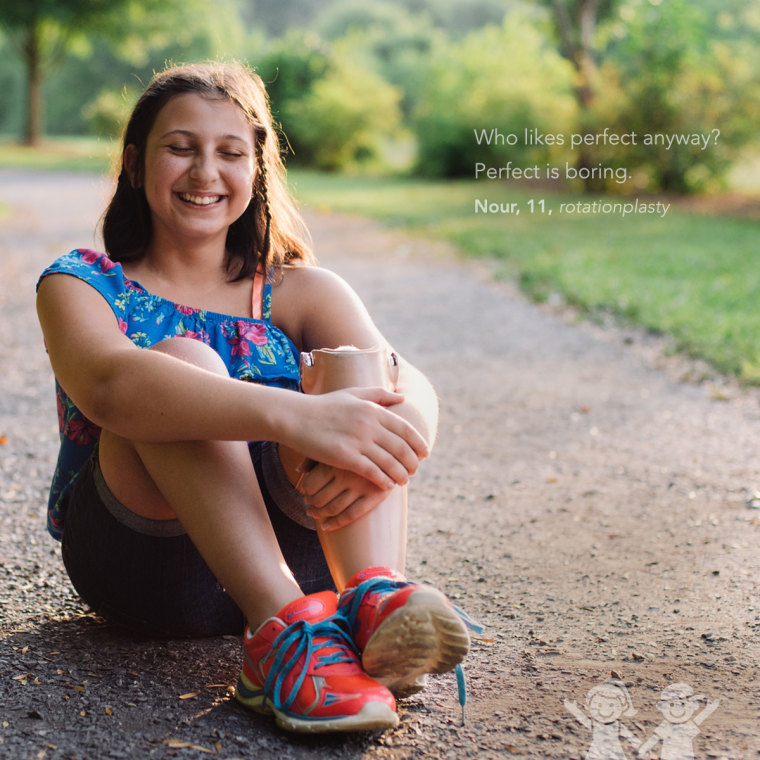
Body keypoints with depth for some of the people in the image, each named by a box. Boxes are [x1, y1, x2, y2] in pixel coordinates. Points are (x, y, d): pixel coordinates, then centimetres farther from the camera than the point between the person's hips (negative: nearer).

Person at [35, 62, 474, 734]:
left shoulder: (294, 293, 11)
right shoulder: (82, 283, 3)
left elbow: (412, 386, -9)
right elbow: (106, 383, -23)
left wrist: (376, 450, -35)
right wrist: (293, 413, -39)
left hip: (283, 548, 2)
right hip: (140, 548, -2)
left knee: (343, 342, -18)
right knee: (181, 357, -26)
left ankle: (374, 595, -39)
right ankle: (284, 630, -42)